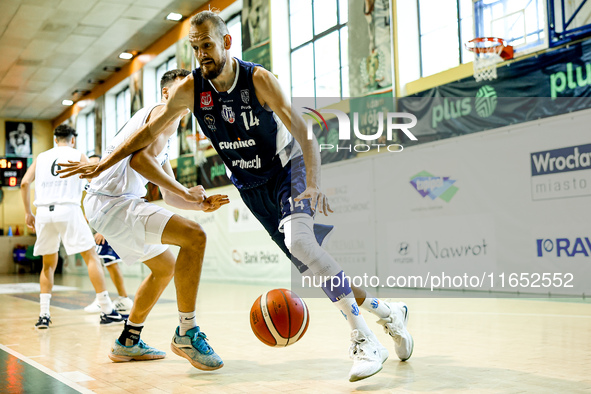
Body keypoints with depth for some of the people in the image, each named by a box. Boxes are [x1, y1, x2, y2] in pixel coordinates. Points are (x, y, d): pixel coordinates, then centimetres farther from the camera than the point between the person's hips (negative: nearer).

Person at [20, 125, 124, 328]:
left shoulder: (41, 157, 19)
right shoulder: (78, 155, 11)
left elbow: (24, 183, 9)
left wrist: (28, 213, 15)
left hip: (43, 212, 4)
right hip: (68, 209, -4)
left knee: (48, 264, 16)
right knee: (91, 256, 2)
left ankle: (43, 315, 8)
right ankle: (107, 311, -1)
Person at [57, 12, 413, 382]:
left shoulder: (258, 79, -22)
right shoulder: (190, 89, -10)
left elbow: (304, 131, -26)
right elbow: (149, 132, 1)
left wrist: (313, 184, -41)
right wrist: (101, 165, 0)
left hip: (289, 170, -4)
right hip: (252, 187, 5)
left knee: (298, 240, -32)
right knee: (310, 262, 2)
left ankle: (365, 340, -26)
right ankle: (387, 312, 19)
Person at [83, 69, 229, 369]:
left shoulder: (162, 139, 26)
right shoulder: (164, 112, -4)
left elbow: (169, 195, 25)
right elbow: (139, 159, -22)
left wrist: (201, 204, 8)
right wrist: (186, 192, -17)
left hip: (106, 205, 11)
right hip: (112, 201, -11)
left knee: (165, 267, 23)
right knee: (193, 235, -23)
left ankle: (127, 343, 29)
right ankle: (186, 333, -18)